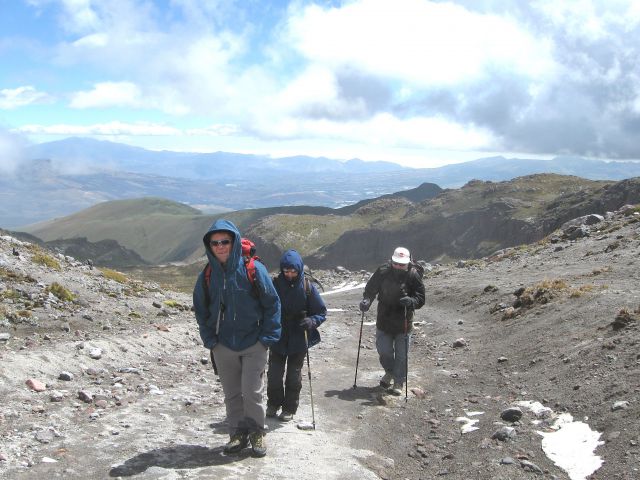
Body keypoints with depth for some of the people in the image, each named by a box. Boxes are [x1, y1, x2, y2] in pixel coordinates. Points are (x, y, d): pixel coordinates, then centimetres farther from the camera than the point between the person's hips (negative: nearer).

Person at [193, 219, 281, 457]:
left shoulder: (253, 270, -10)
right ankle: (237, 433, 25)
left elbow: (272, 304, -5)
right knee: (231, 394, 10)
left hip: (253, 344, -3)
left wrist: (267, 337, -9)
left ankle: (256, 433, 17)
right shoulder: (207, 276, 1)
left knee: (251, 391, -3)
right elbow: (200, 310, 11)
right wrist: (209, 339, 0)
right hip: (223, 346, 3)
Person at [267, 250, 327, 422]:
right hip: (277, 338, 1)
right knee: (274, 374, 4)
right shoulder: (275, 284, -6)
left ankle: (289, 408, 24)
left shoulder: (308, 287, -7)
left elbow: (322, 312, -2)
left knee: (294, 376, 8)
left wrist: (312, 321, -22)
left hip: (299, 339, -1)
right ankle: (273, 404, 27)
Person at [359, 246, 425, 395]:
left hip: (403, 323, -2)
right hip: (384, 320, 2)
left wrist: (411, 301, -32)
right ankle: (390, 372, 38)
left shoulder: (413, 275, -11)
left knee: (401, 354, 6)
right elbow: (370, 288, 3)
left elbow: (421, 299, -11)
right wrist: (366, 300, -17)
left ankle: (398, 383, 24)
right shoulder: (383, 271, -7)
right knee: (383, 350, 8)